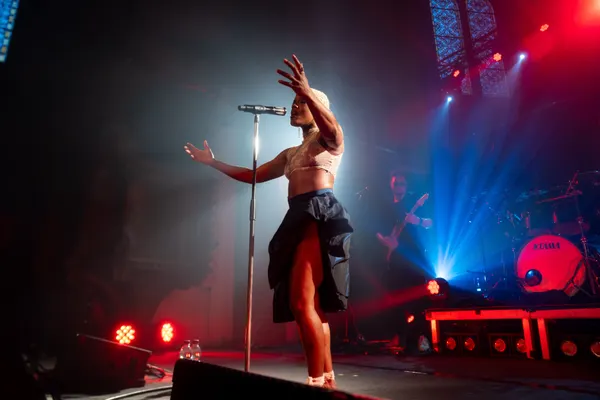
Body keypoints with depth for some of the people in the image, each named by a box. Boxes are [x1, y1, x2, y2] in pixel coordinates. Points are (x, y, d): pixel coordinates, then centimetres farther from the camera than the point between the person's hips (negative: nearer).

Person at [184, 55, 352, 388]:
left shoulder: (327, 139, 6)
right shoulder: (290, 154, 28)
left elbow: (333, 129, -21)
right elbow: (253, 175, 30)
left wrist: (307, 92, -35)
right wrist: (214, 163, 28)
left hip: (321, 216, -8)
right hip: (299, 220, 8)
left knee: (301, 303, -16)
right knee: (312, 307, 7)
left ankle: (317, 381, -5)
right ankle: (327, 379, 16)